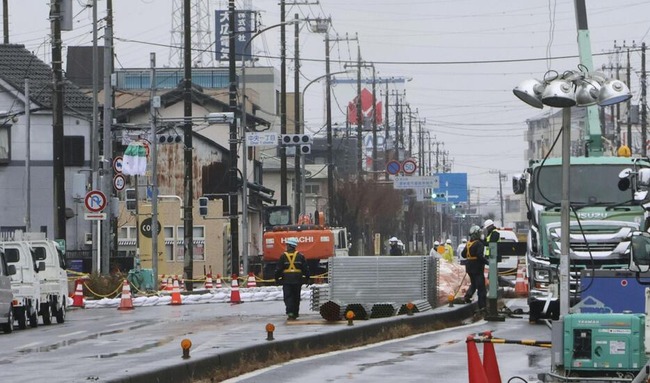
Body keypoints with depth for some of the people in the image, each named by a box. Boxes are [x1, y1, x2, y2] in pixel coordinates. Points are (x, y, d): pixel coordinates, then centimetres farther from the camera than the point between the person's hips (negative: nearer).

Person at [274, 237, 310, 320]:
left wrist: (277, 278, 9)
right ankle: (295, 314, 16)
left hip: (286, 280, -2)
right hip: (297, 280, 2)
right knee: (296, 297, 13)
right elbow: (306, 268, 5)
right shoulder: (300, 256, 2)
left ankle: (290, 313, -20)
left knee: (288, 297, -3)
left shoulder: (283, 256, -4)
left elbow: (278, 269, -2)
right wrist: (307, 278, 13)